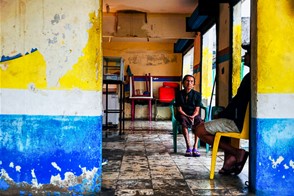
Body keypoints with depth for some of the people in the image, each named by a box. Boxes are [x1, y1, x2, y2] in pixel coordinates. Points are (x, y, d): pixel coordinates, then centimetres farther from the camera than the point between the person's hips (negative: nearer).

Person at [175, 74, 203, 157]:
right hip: (183, 114, -1)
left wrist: (192, 116, -24)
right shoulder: (179, 94, -4)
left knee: (199, 121, -33)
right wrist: (188, 116, -22)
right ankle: (188, 147, -35)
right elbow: (179, 109, -7)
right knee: (184, 121, -36)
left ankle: (195, 147, -31)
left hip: (194, 115, 1)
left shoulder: (197, 94, -1)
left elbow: (197, 110, -4)